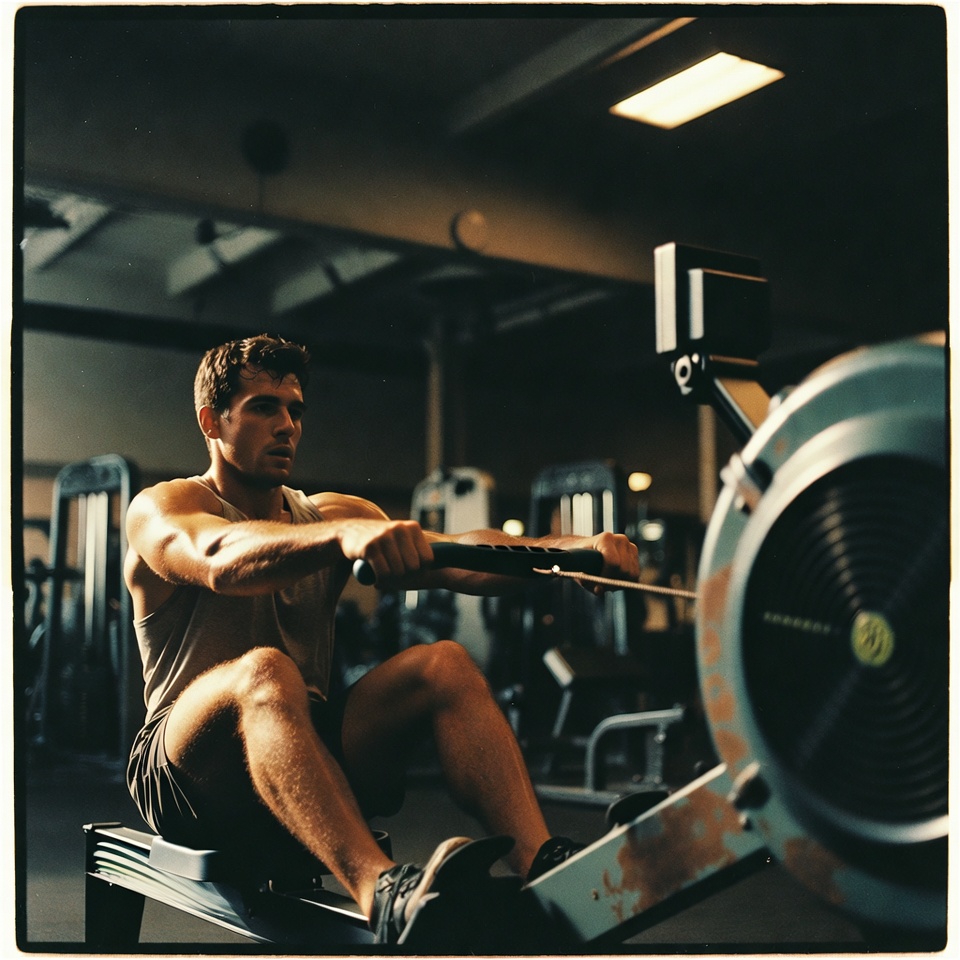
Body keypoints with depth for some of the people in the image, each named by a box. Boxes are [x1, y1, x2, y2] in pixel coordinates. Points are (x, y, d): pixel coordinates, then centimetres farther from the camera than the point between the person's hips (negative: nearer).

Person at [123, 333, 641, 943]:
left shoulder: (330, 513, 14)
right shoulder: (162, 510, -1)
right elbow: (221, 560, -28)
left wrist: (574, 548, -24)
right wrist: (345, 535, -48)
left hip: (310, 751, 5)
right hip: (190, 774, -4)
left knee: (446, 664, -19)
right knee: (265, 671, -35)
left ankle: (541, 861, -37)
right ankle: (381, 891, -56)